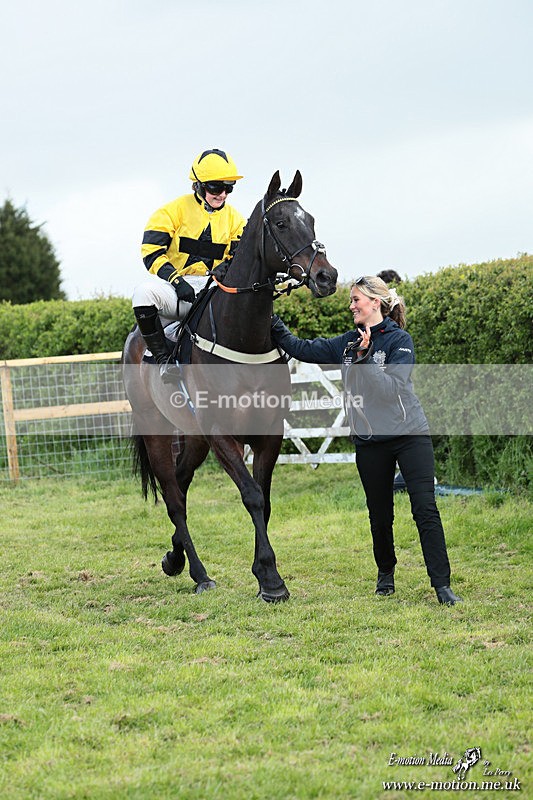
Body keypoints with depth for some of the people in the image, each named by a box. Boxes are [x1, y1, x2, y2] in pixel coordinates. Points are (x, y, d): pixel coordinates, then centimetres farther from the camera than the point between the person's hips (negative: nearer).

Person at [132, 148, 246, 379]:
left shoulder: (234, 219, 12)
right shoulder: (175, 210, -1)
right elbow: (151, 252, -7)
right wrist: (176, 280, -21)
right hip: (173, 288, -3)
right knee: (144, 292, -36)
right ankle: (164, 359, -27)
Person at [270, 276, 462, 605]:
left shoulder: (399, 340, -6)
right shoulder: (347, 343, 9)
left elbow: (391, 388, -17)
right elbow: (302, 348, 12)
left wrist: (365, 359, -24)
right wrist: (273, 323, 4)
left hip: (410, 435, -5)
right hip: (370, 441, 5)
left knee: (426, 509, -12)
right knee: (380, 516, 11)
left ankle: (442, 585, -13)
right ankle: (386, 573, 33)